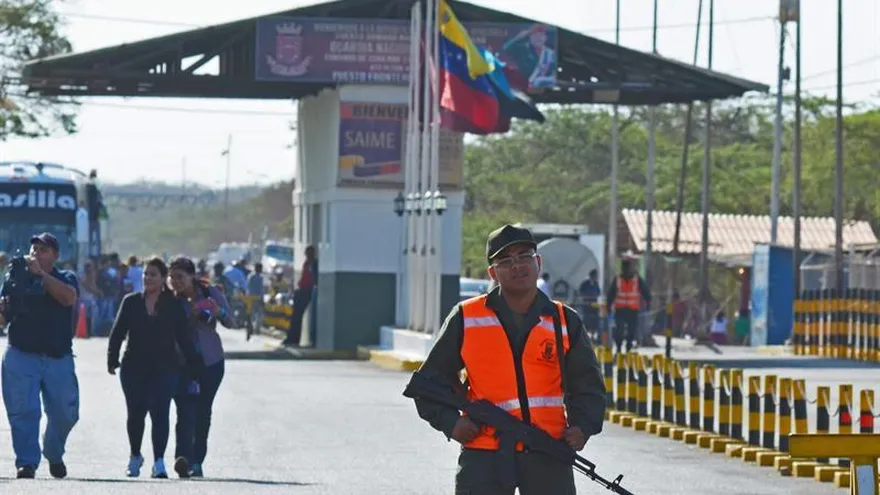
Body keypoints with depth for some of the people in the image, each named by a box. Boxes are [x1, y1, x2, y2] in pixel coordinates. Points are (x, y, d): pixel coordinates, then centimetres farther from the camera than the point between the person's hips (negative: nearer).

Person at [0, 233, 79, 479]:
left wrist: (40, 273, -22)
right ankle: (26, 462, -7)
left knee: (65, 413, 5)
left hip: (59, 357, 1)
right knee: (24, 412, -11)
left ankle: (54, 454, 30)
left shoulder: (65, 278, 7)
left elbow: (69, 297, -17)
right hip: (21, 355, -1)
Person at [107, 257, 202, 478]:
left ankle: (159, 461, -13)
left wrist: (194, 366, 2)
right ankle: (135, 456, 28)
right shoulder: (131, 302, 6)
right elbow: (117, 333, 7)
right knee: (135, 413, 8)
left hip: (164, 369, -2)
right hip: (134, 368, 2)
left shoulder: (174, 305, 3)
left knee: (160, 412, -11)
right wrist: (112, 359, -3)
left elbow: (183, 338, 5)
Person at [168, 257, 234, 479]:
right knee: (186, 411, -18)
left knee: (203, 412, 7)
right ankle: (183, 458, -30)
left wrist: (218, 311, -20)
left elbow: (230, 323, 0)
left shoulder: (211, 293, 0)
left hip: (210, 361, 2)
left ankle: (196, 462, 15)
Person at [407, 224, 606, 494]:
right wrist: (449, 421, -7)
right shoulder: (466, 319, 4)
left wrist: (582, 426, -3)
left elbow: (587, 384, 16)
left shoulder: (565, 322, 8)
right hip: (483, 454, -1)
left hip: (548, 454, 1)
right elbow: (431, 378, 9)